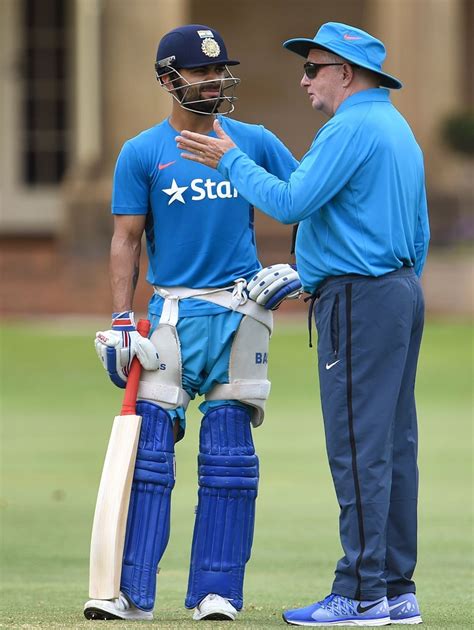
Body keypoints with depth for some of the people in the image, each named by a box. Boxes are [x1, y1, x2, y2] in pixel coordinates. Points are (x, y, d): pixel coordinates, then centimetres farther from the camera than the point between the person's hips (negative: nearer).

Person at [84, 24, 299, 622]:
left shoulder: (255, 142, 7)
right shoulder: (141, 153, 3)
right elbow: (126, 240, 1)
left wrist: (298, 268, -3)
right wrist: (121, 320, -7)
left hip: (241, 309, 1)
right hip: (172, 310, -1)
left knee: (229, 455, 1)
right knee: (148, 447, -7)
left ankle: (216, 590, 5)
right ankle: (131, 591, -7)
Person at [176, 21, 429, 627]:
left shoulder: (351, 128, -13)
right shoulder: (399, 128, 19)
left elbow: (290, 203, -18)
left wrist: (231, 161, -6)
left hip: (358, 302, -10)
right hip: (402, 292, 10)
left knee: (359, 447, -9)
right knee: (394, 445, 10)